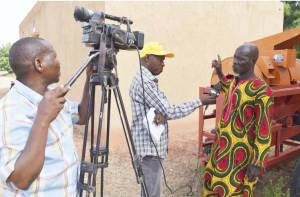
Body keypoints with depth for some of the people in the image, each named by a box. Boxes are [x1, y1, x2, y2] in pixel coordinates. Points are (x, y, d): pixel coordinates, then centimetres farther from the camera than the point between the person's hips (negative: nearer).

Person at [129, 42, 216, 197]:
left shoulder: (144, 79, 12)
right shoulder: (145, 82, -19)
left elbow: (163, 108, 8)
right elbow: (170, 112, -18)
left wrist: (161, 114, -17)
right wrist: (200, 102, -10)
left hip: (151, 145, 10)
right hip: (149, 147, -10)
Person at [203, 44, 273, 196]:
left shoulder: (261, 90, -19)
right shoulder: (234, 81, 4)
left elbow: (264, 130, -18)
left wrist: (257, 163, -19)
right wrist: (219, 73, 22)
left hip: (239, 151, -8)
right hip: (221, 147, 8)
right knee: (212, 183, 19)